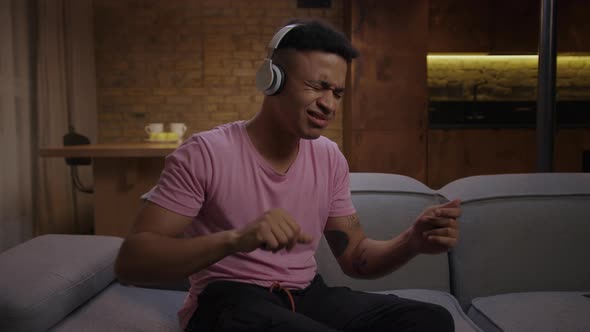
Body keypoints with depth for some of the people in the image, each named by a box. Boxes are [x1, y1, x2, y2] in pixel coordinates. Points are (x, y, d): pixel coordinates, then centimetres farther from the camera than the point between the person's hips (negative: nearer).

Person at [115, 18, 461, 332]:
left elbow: (355, 256, 9)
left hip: (306, 295, 5)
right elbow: (130, 261, -18)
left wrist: (412, 241, -13)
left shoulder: (331, 158, 5)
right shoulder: (205, 153, -13)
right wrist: (235, 238, -35)